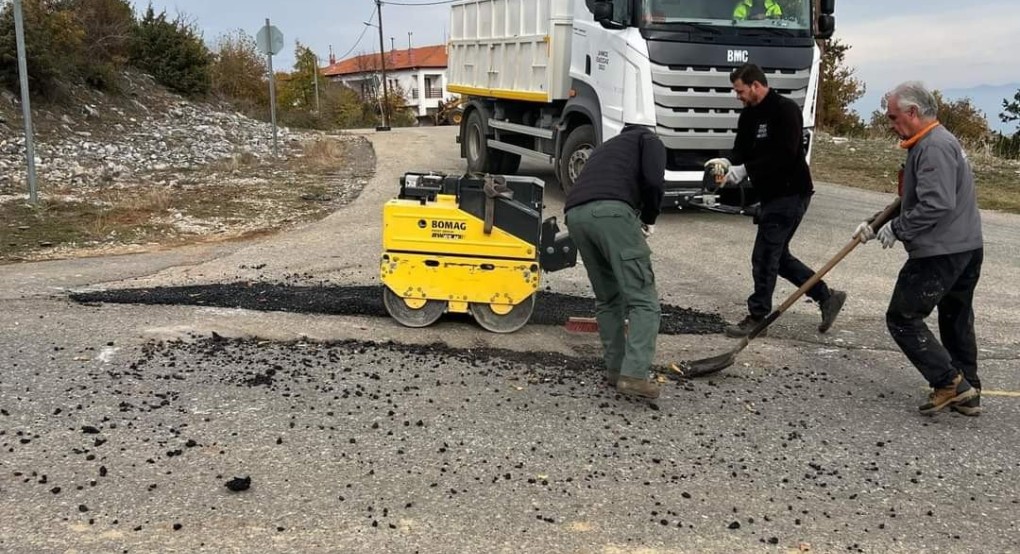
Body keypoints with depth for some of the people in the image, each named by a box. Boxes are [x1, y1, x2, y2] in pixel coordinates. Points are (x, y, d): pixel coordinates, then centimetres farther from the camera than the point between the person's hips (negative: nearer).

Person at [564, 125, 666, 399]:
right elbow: (654, 182, 2)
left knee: (607, 299, 20)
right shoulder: (649, 139, 25)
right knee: (643, 300, -3)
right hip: (611, 211, -6)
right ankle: (634, 374, -13)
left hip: (575, 214, 6)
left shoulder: (608, 146, 43)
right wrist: (648, 219, 20)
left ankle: (615, 369, 19)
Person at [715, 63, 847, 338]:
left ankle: (757, 317, 7)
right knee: (778, 255, 14)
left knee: (764, 257, -6)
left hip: (790, 193, -9)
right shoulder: (749, 115, 10)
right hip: (771, 194, 9)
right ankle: (827, 297, 25)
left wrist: (744, 169, -25)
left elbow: (784, 155, -25)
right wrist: (729, 164, -14)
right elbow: (742, 151, 9)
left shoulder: (785, 110, -16)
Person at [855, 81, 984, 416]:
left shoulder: (934, 146, -18)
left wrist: (897, 229, -16)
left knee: (903, 318, -3)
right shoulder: (930, 143, 16)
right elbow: (914, 202, 20)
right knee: (957, 321, 17)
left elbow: (937, 205, -28)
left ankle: (950, 383, -2)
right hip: (966, 249, 11)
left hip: (940, 254, -11)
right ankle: (967, 394, 25)